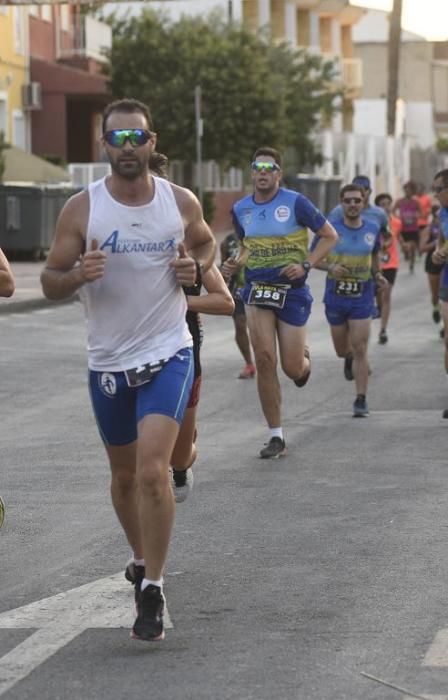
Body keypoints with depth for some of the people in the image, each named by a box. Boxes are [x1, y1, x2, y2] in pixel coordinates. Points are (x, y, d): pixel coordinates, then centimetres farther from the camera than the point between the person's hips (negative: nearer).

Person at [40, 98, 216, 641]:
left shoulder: (181, 203, -3)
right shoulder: (81, 209, -7)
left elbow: (205, 242, 18)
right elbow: (49, 281, -3)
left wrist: (195, 267, -5)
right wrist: (78, 275, -25)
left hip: (168, 355, -2)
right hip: (108, 362, 2)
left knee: (152, 469, -17)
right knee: (124, 474, 16)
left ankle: (152, 592, -9)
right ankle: (142, 559, 41)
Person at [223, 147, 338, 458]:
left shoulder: (295, 202, -8)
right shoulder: (241, 208, 6)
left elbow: (330, 236, -2)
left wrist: (306, 265, -14)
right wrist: (235, 263, 1)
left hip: (292, 290, -3)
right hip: (258, 290, 3)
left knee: (292, 369, 0)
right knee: (264, 359, -12)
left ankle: (305, 356, 42)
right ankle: (276, 437, -4)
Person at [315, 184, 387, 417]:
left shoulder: (372, 229, 2)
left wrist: (377, 274, 1)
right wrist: (330, 267, -19)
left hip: (362, 299, 0)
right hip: (335, 297, 0)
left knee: (360, 350, -8)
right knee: (342, 351, 13)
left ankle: (361, 400, -2)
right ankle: (351, 358, 50)